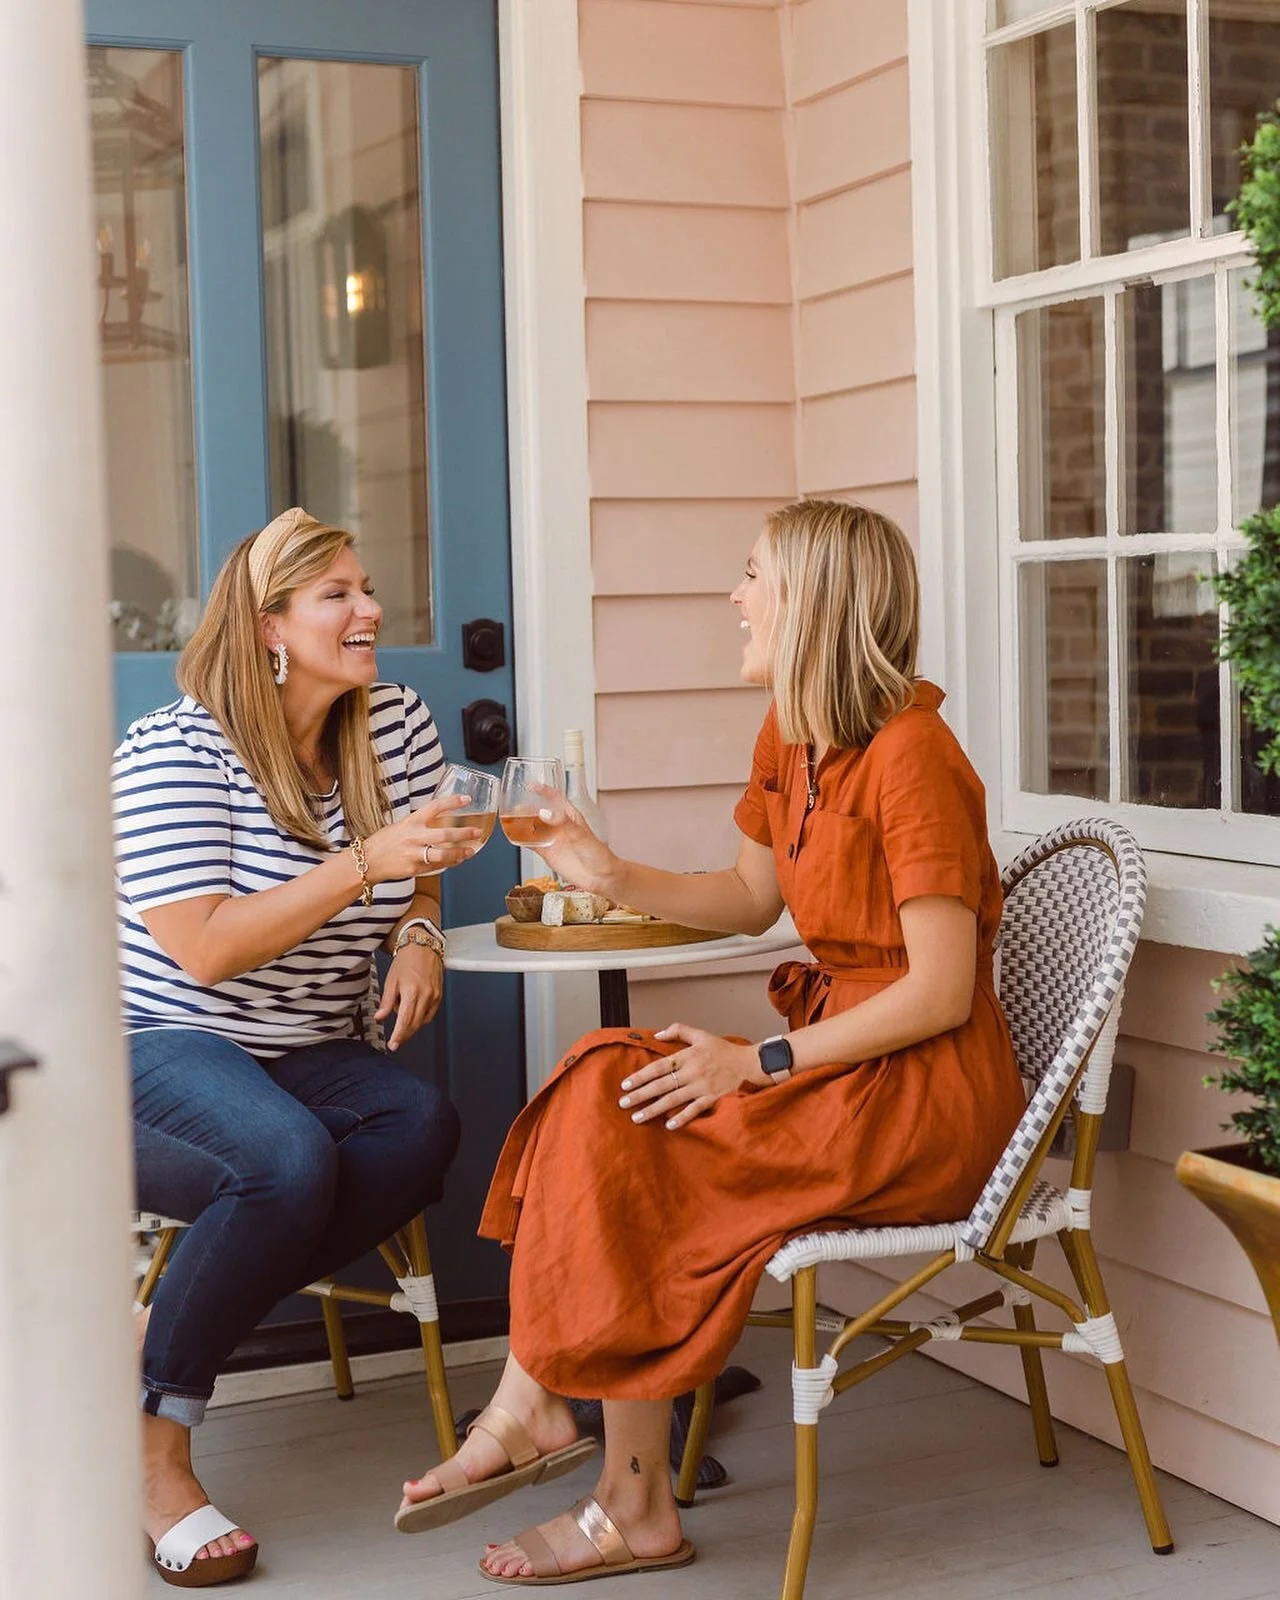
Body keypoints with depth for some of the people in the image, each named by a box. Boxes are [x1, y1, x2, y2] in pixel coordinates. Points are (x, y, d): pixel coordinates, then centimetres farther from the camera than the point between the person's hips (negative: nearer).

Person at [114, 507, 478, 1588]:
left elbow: (413, 870, 20)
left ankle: (172, 1326, -17)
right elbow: (208, 949, -24)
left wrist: (417, 932, -3)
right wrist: (365, 864, -29)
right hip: (156, 1047, -6)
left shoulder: (397, 725, 4)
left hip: (304, 1054, 6)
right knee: (290, 1159, -35)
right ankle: (154, 1442, -16)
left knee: (424, 1128, -25)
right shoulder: (174, 751, -14)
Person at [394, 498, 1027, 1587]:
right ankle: (528, 1417, -12)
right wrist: (611, 875, 6)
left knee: (626, 1143, -19)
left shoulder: (910, 754, -18)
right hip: (842, 1063, 8)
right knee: (603, 1084, -11)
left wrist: (762, 1064, -20)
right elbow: (749, 900, 22)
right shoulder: (788, 744, 10)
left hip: (926, 1091, -8)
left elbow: (941, 993, -20)